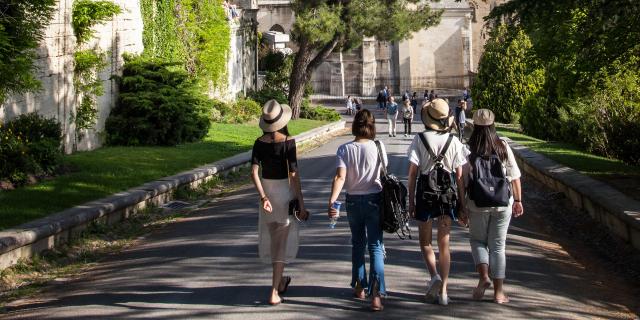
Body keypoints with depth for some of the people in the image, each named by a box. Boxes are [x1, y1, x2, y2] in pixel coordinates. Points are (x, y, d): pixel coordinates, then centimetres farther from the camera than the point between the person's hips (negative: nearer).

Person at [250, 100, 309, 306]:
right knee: (282, 242, 2)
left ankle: (279, 281, 38)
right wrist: (301, 205, -12)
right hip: (284, 191, -4)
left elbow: (254, 172, -9)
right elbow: (294, 175, -16)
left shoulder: (259, 143, -1)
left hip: (266, 190, 4)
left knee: (272, 238, 20)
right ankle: (274, 292, -3)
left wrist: (263, 196, -11)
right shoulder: (288, 142, -13)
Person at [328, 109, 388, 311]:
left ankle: (359, 287, 31)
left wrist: (332, 200, -27)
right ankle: (376, 293, -13)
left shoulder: (344, 149, -9)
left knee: (357, 244, 21)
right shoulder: (378, 147, -9)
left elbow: (340, 177, -21)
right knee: (375, 247, 0)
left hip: (353, 201, 1)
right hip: (374, 199, -1)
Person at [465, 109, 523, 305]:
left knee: (478, 240, 19)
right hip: (503, 204, 2)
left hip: (478, 204, -1)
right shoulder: (503, 147, -4)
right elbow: (515, 177, -1)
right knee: (498, 246, 10)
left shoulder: (469, 151, -9)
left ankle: (483, 276, -4)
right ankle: (498, 292, 11)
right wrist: (518, 200, 9)